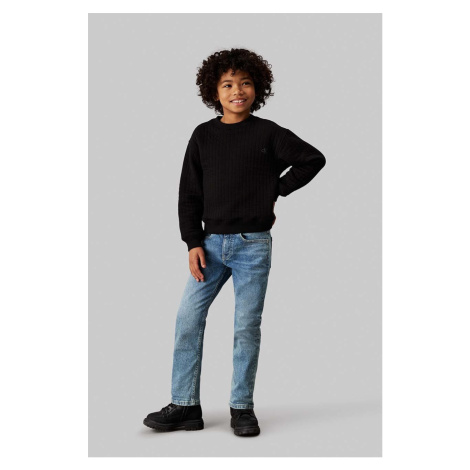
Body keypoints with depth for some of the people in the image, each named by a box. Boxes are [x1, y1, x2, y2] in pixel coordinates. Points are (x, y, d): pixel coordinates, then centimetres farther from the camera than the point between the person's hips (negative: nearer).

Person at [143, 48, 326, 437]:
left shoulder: (268, 134, 0)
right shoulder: (203, 135, 7)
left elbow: (314, 159, 7)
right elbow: (189, 193, 6)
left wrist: (277, 191, 3)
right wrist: (193, 242, -2)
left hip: (253, 245, -2)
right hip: (211, 243, 3)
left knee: (247, 326, 1)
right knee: (188, 320, -2)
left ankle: (242, 407, 14)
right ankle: (185, 406, 8)